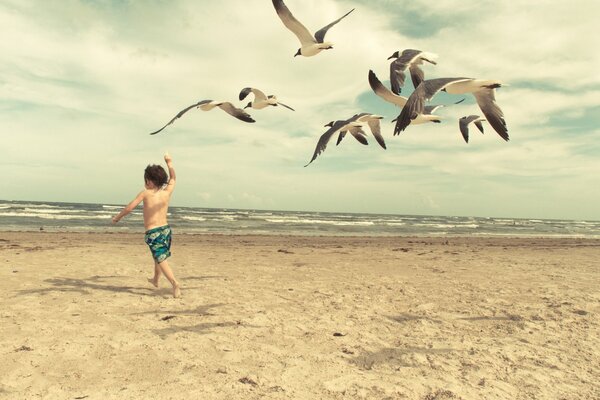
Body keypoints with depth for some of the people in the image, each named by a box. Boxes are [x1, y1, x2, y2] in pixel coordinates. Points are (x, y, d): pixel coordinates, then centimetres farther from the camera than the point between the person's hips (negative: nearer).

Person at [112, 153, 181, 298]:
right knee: (159, 256, 26)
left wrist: (117, 218, 5)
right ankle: (155, 279, 45)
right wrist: (169, 162, 27)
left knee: (161, 260, -7)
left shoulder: (145, 193, -9)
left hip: (153, 233, -5)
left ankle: (175, 284, -23)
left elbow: (129, 208, -11)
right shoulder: (167, 192, 0)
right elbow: (172, 178, 19)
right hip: (166, 229, 5)